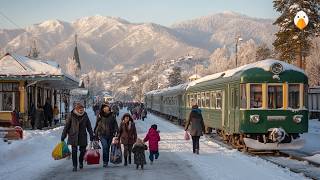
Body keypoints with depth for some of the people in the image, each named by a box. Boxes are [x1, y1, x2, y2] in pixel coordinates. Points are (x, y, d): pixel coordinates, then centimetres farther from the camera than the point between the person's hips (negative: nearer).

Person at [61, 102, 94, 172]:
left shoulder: (85, 116, 2)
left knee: (83, 150, 7)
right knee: (74, 151, -3)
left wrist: (91, 135, 7)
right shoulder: (71, 116, -5)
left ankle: (81, 162, 34)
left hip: (82, 136, 2)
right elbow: (66, 126, 0)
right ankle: (74, 166, 8)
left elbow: (89, 126, 9)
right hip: (73, 136, -2)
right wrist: (63, 136, 0)